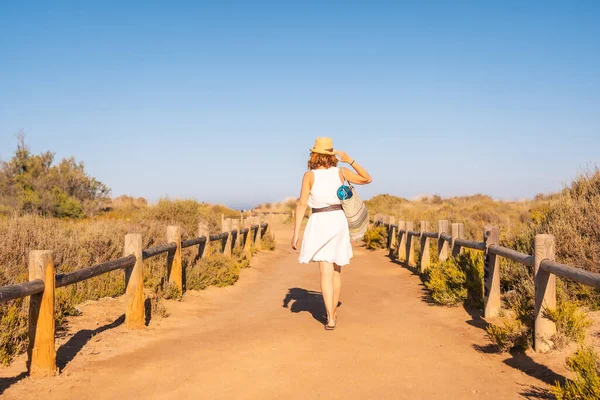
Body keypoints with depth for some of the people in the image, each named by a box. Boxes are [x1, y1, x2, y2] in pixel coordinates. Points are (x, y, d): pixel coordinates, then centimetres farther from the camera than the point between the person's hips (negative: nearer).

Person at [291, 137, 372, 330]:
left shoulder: (309, 175, -6)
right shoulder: (340, 171, 0)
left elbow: (302, 204, -10)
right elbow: (367, 179, 12)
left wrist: (296, 233, -7)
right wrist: (350, 160, 9)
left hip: (320, 224, -3)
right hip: (338, 222, 3)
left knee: (326, 273, -4)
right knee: (336, 270, 17)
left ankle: (330, 319, -13)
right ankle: (333, 312, 28)